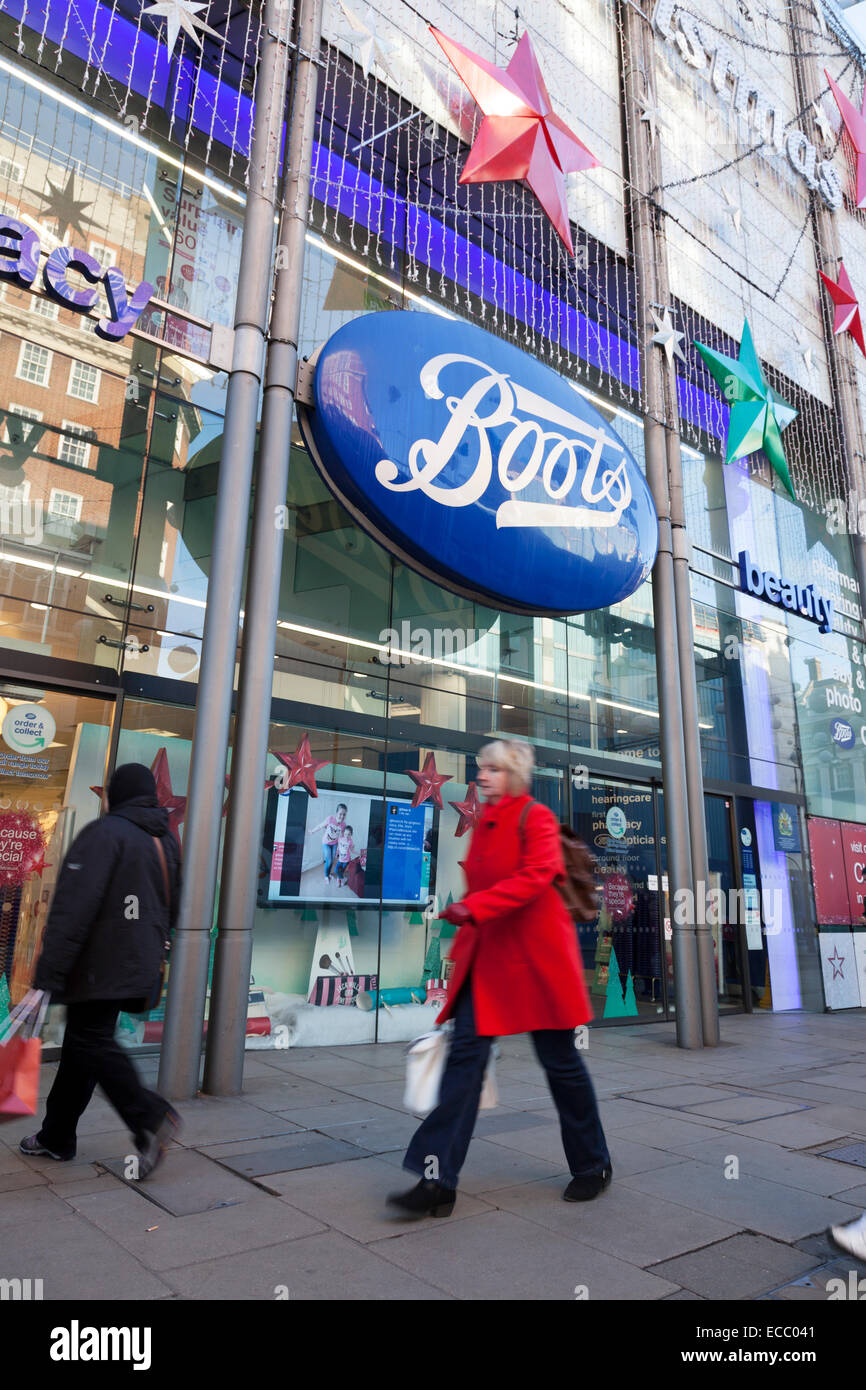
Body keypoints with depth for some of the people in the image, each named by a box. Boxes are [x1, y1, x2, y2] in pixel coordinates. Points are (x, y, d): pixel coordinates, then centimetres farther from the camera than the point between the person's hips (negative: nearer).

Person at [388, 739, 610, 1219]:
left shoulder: (536, 817, -8)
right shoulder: (483, 824, 14)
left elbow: (535, 877, -22)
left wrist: (474, 908, -28)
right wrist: (467, 933, 18)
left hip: (535, 955, -6)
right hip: (487, 954, 6)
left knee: (559, 1059, 7)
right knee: (465, 1051, -3)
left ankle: (593, 1166, 29)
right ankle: (438, 1182, 1)